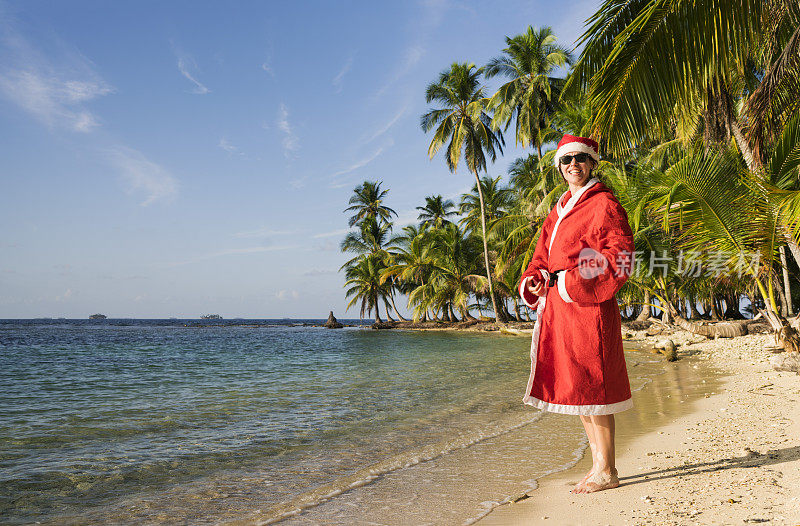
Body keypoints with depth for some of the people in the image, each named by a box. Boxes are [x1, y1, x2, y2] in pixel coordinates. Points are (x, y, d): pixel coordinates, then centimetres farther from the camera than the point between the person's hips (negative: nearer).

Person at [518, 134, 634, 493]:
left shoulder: (603, 204, -4)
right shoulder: (559, 211, 20)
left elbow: (620, 254, -13)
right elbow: (544, 254, 21)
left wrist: (574, 279, -16)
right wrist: (533, 279, 1)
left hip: (587, 305, -8)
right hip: (558, 307, 8)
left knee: (591, 385, -6)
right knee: (575, 386, 11)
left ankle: (607, 471, 7)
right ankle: (598, 464, 23)